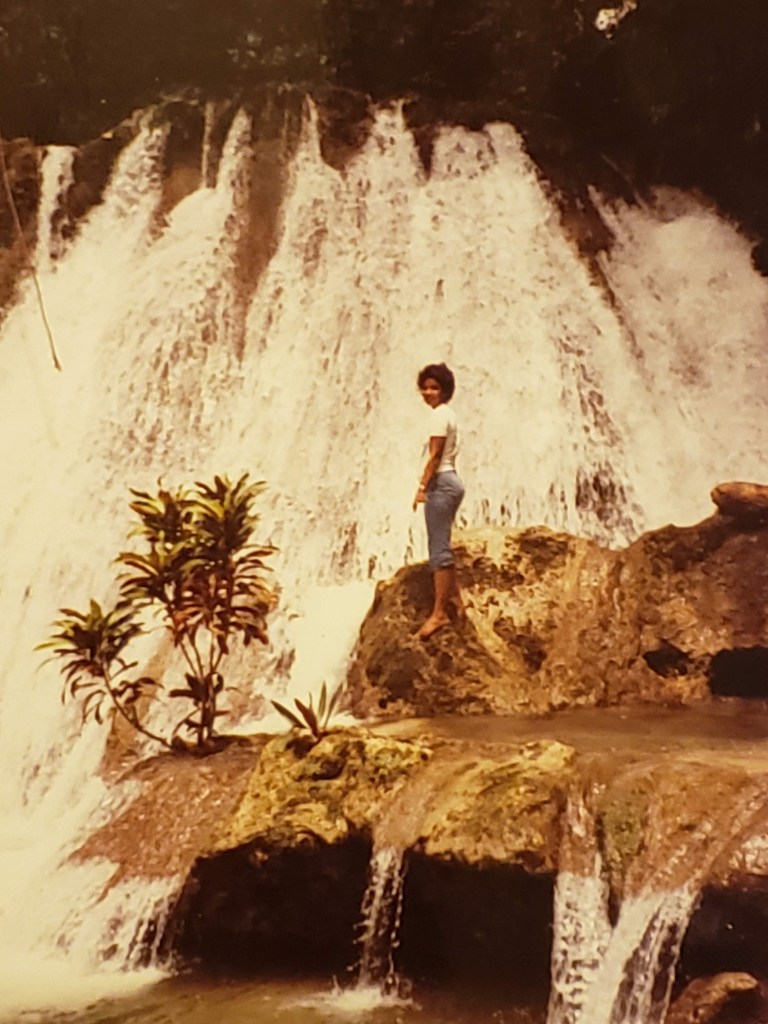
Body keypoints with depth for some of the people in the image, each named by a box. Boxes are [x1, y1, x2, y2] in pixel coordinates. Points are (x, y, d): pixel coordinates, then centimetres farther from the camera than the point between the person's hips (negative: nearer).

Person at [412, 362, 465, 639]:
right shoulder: (448, 413, 16)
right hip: (450, 481, 10)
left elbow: (435, 456, -17)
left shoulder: (438, 414, -12)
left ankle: (439, 613, -11)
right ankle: (454, 597, 34)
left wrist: (422, 486, -17)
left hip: (440, 483, -10)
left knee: (438, 548, -11)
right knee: (441, 545, 21)